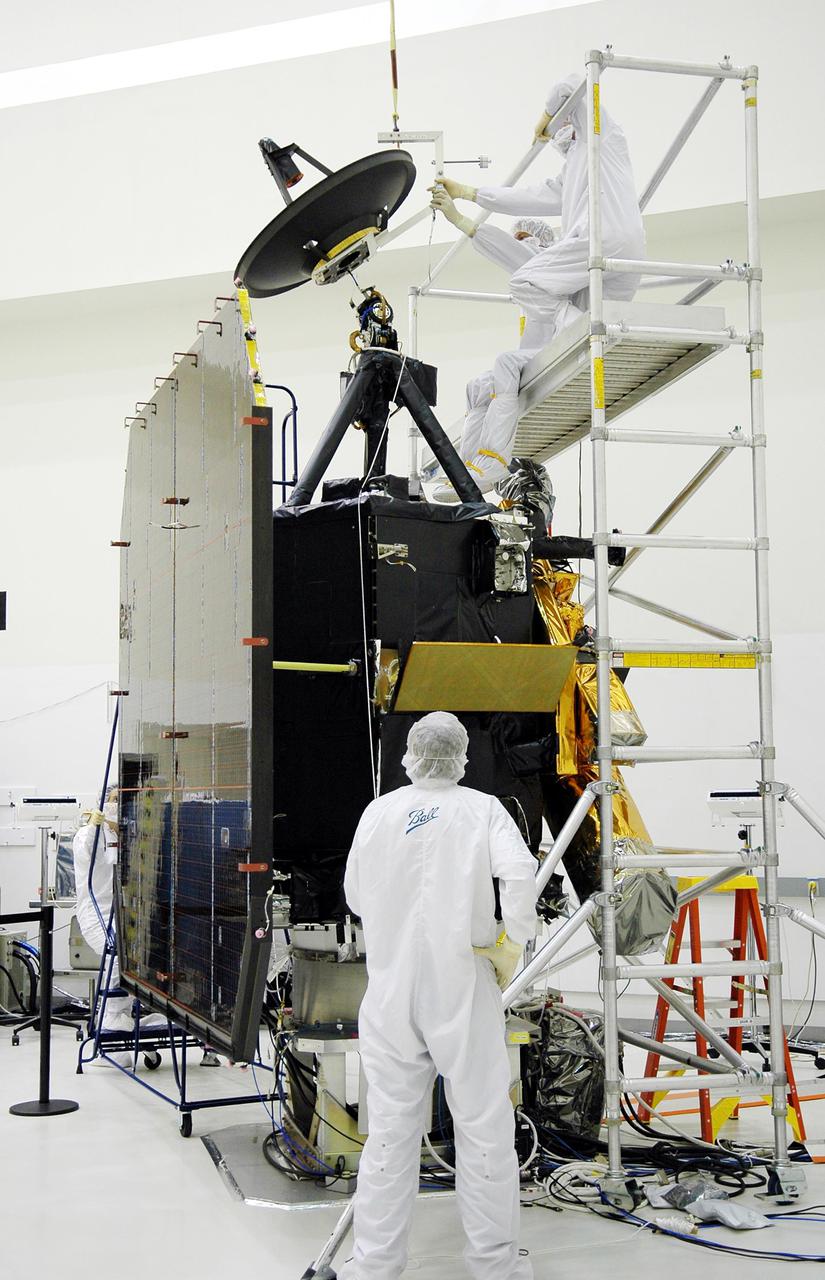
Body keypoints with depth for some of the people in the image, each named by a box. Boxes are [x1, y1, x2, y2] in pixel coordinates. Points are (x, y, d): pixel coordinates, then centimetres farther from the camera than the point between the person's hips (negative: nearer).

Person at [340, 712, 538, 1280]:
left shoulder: (378, 812, 3)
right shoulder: (482, 809, -4)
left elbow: (356, 897, 12)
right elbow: (520, 872, -21)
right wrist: (516, 937, -7)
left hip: (392, 993, 2)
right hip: (463, 990, -2)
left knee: (391, 1130, 9)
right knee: (484, 1128, 8)